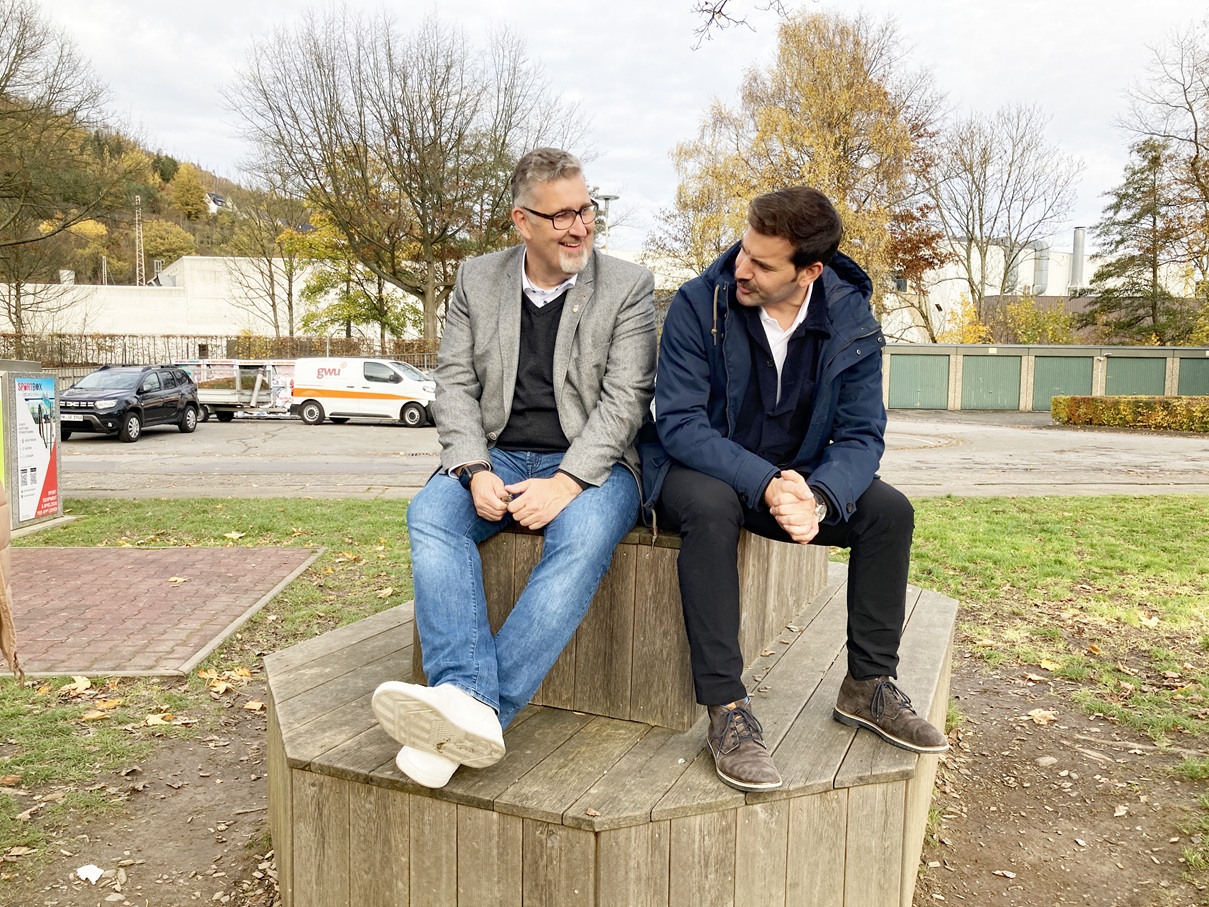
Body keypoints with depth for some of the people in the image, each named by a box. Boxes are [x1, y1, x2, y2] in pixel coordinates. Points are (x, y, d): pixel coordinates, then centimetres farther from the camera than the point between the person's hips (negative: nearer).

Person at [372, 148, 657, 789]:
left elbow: (625, 398, -7)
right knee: (430, 514, -27)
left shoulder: (627, 286, 2)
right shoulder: (477, 281, 11)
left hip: (589, 464, -2)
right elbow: (455, 384, 5)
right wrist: (474, 472, -13)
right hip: (495, 457, 3)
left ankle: (477, 706, -37)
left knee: (583, 538, -35)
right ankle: (468, 703, -38)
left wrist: (566, 482, -21)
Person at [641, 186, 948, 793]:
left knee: (889, 511, -16)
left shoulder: (852, 321, -8)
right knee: (711, 506, -37)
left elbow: (861, 436, -11)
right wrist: (765, 485, -36)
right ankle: (725, 710, -29)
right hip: (699, 470, -3)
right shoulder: (699, 304, -17)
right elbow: (679, 422, -22)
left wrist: (817, 497, -33)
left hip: (795, 475, 4)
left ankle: (868, 686, 1)